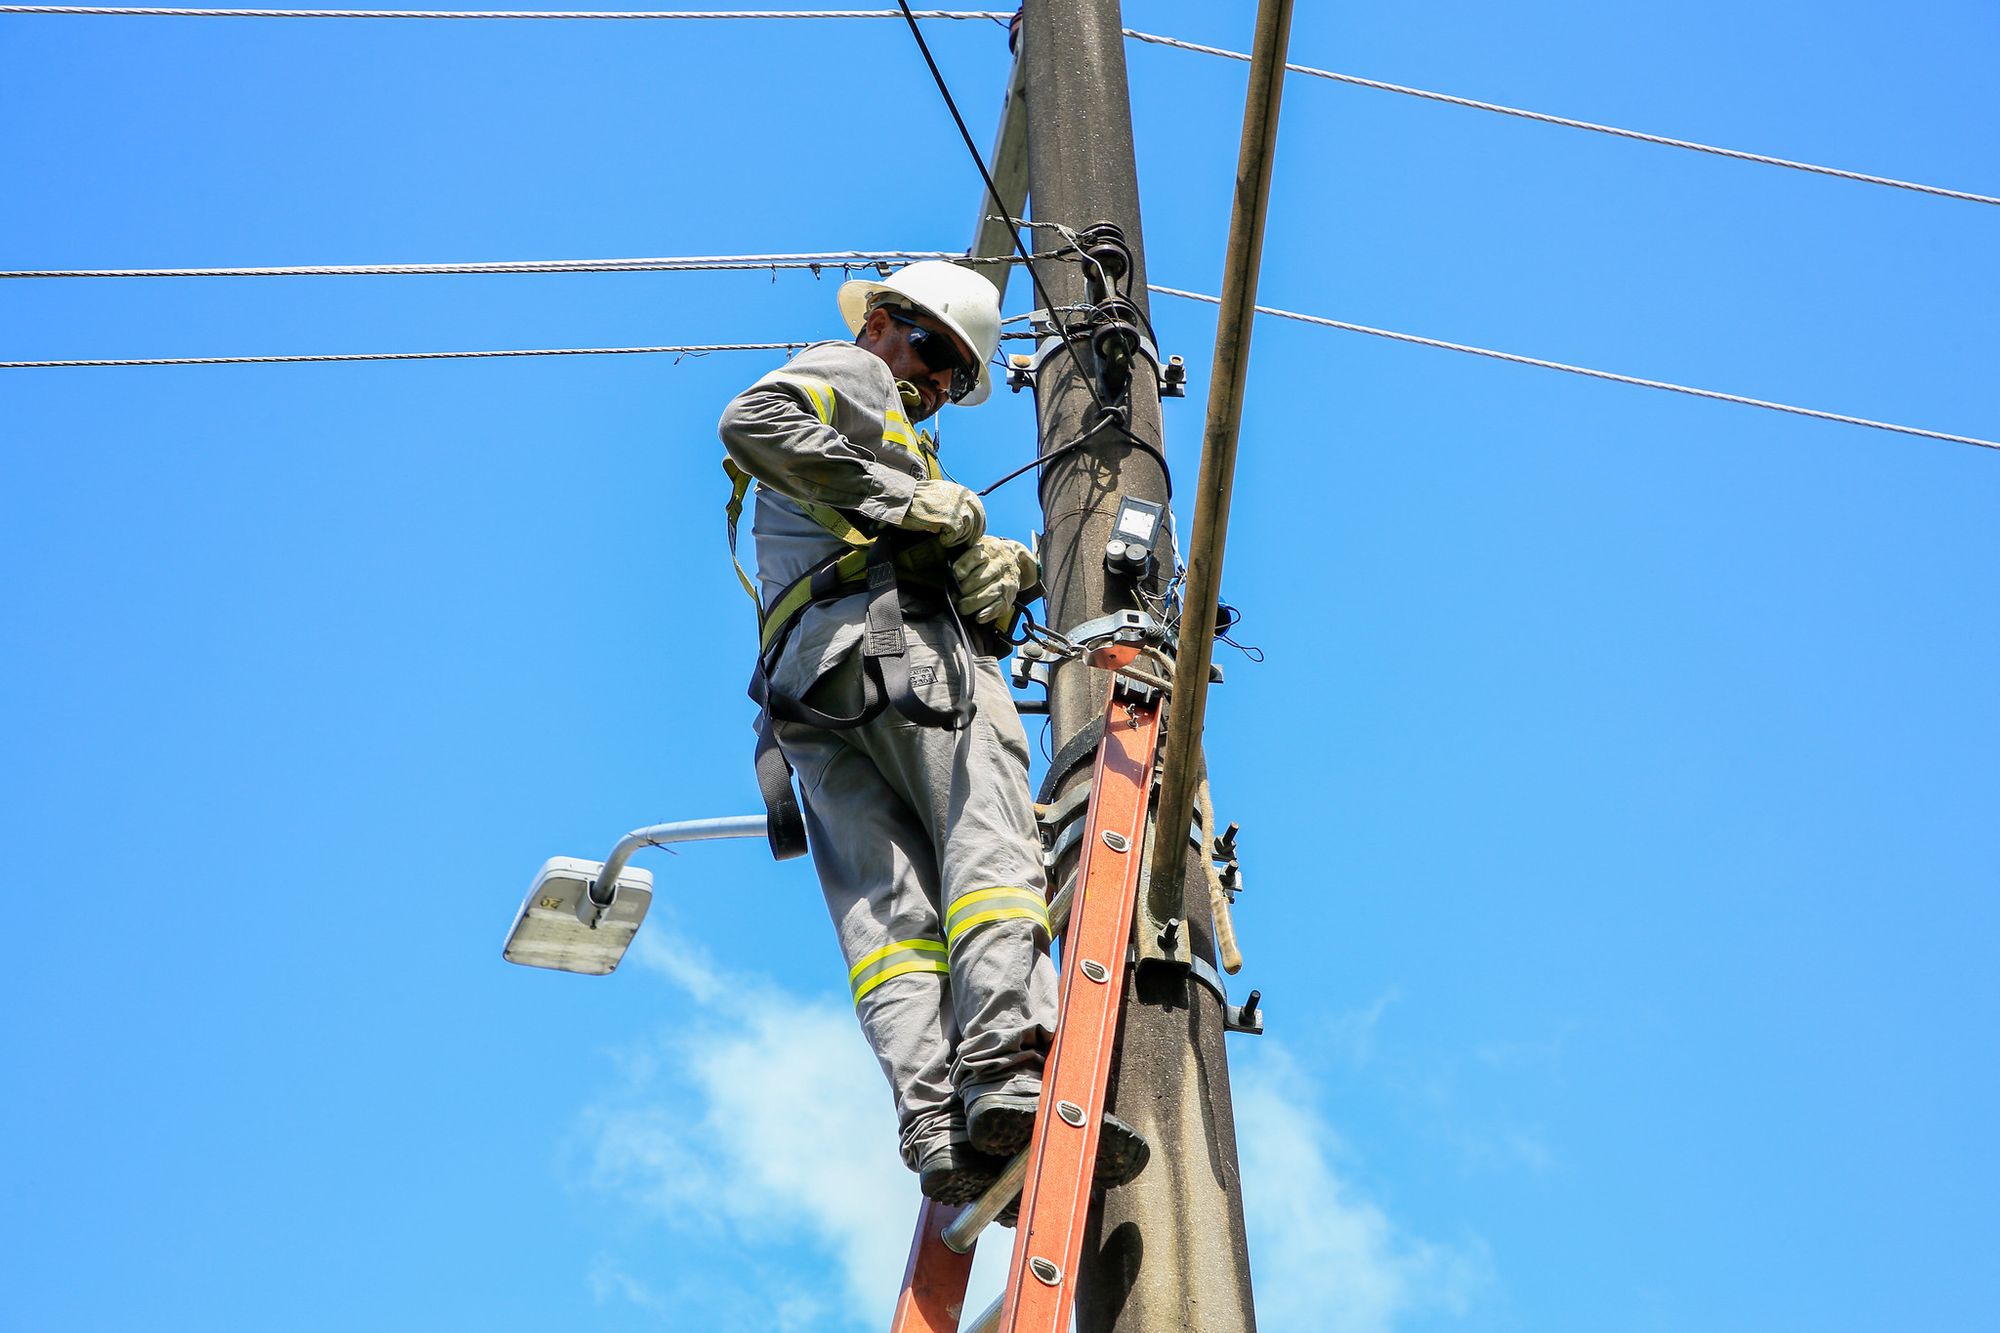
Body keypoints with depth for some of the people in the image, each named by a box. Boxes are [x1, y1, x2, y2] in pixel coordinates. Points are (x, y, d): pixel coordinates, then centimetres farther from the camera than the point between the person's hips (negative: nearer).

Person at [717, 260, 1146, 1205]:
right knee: (988, 844, -19)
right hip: (894, 635, -8)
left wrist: (996, 563, 7)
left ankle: (932, 1123, -22)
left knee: (883, 906, -9)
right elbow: (751, 422, -8)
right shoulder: (851, 373, 16)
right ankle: (1008, 1075, -35)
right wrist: (909, 499, -11)